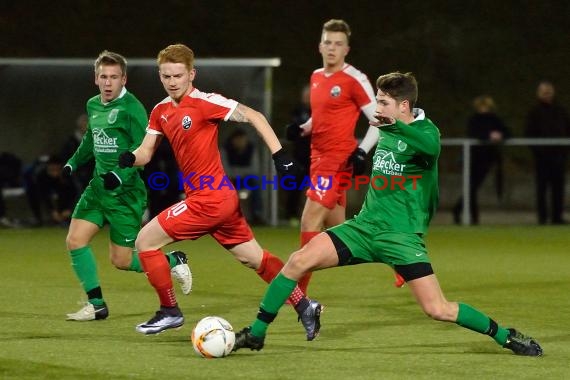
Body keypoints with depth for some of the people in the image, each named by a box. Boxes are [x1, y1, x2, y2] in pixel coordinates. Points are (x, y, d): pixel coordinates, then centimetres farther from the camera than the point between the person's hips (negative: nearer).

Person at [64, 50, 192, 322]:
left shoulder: (131, 108, -15)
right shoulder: (93, 106, 9)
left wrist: (121, 174, -31)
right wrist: (73, 163, 29)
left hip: (126, 192, -7)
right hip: (98, 187, 7)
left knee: (121, 261, -3)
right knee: (75, 241, -4)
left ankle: (173, 262, 21)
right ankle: (97, 305, 7)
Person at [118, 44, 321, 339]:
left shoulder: (203, 102, -14)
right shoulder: (161, 111, 10)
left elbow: (252, 116, -14)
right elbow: (145, 153, 12)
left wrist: (279, 154, -19)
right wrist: (129, 158, -11)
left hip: (209, 199, -8)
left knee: (145, 241, -4)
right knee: (254, 258, 13)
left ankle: (169, 312, 7)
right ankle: (303, 305, 20)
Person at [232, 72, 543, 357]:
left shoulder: (425, 131, -11)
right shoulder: (386, 132, 11)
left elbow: (431, 147, -37)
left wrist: (393, 124, -47)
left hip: (401, 235, -6)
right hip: (366, 225, 6)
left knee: (438, 310, -14)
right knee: (298, 261, -11)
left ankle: (505, 336, 6)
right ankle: (256, 333, -1)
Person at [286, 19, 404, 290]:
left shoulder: (354, 80, -11)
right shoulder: (316, 77, 13)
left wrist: (362, 151, -20)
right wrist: (303, 129, 6)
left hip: (338, 158, -9)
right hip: (319, 157, 9)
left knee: (310, 218, -14)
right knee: (337, 225, 13)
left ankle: (298, 290, -11)